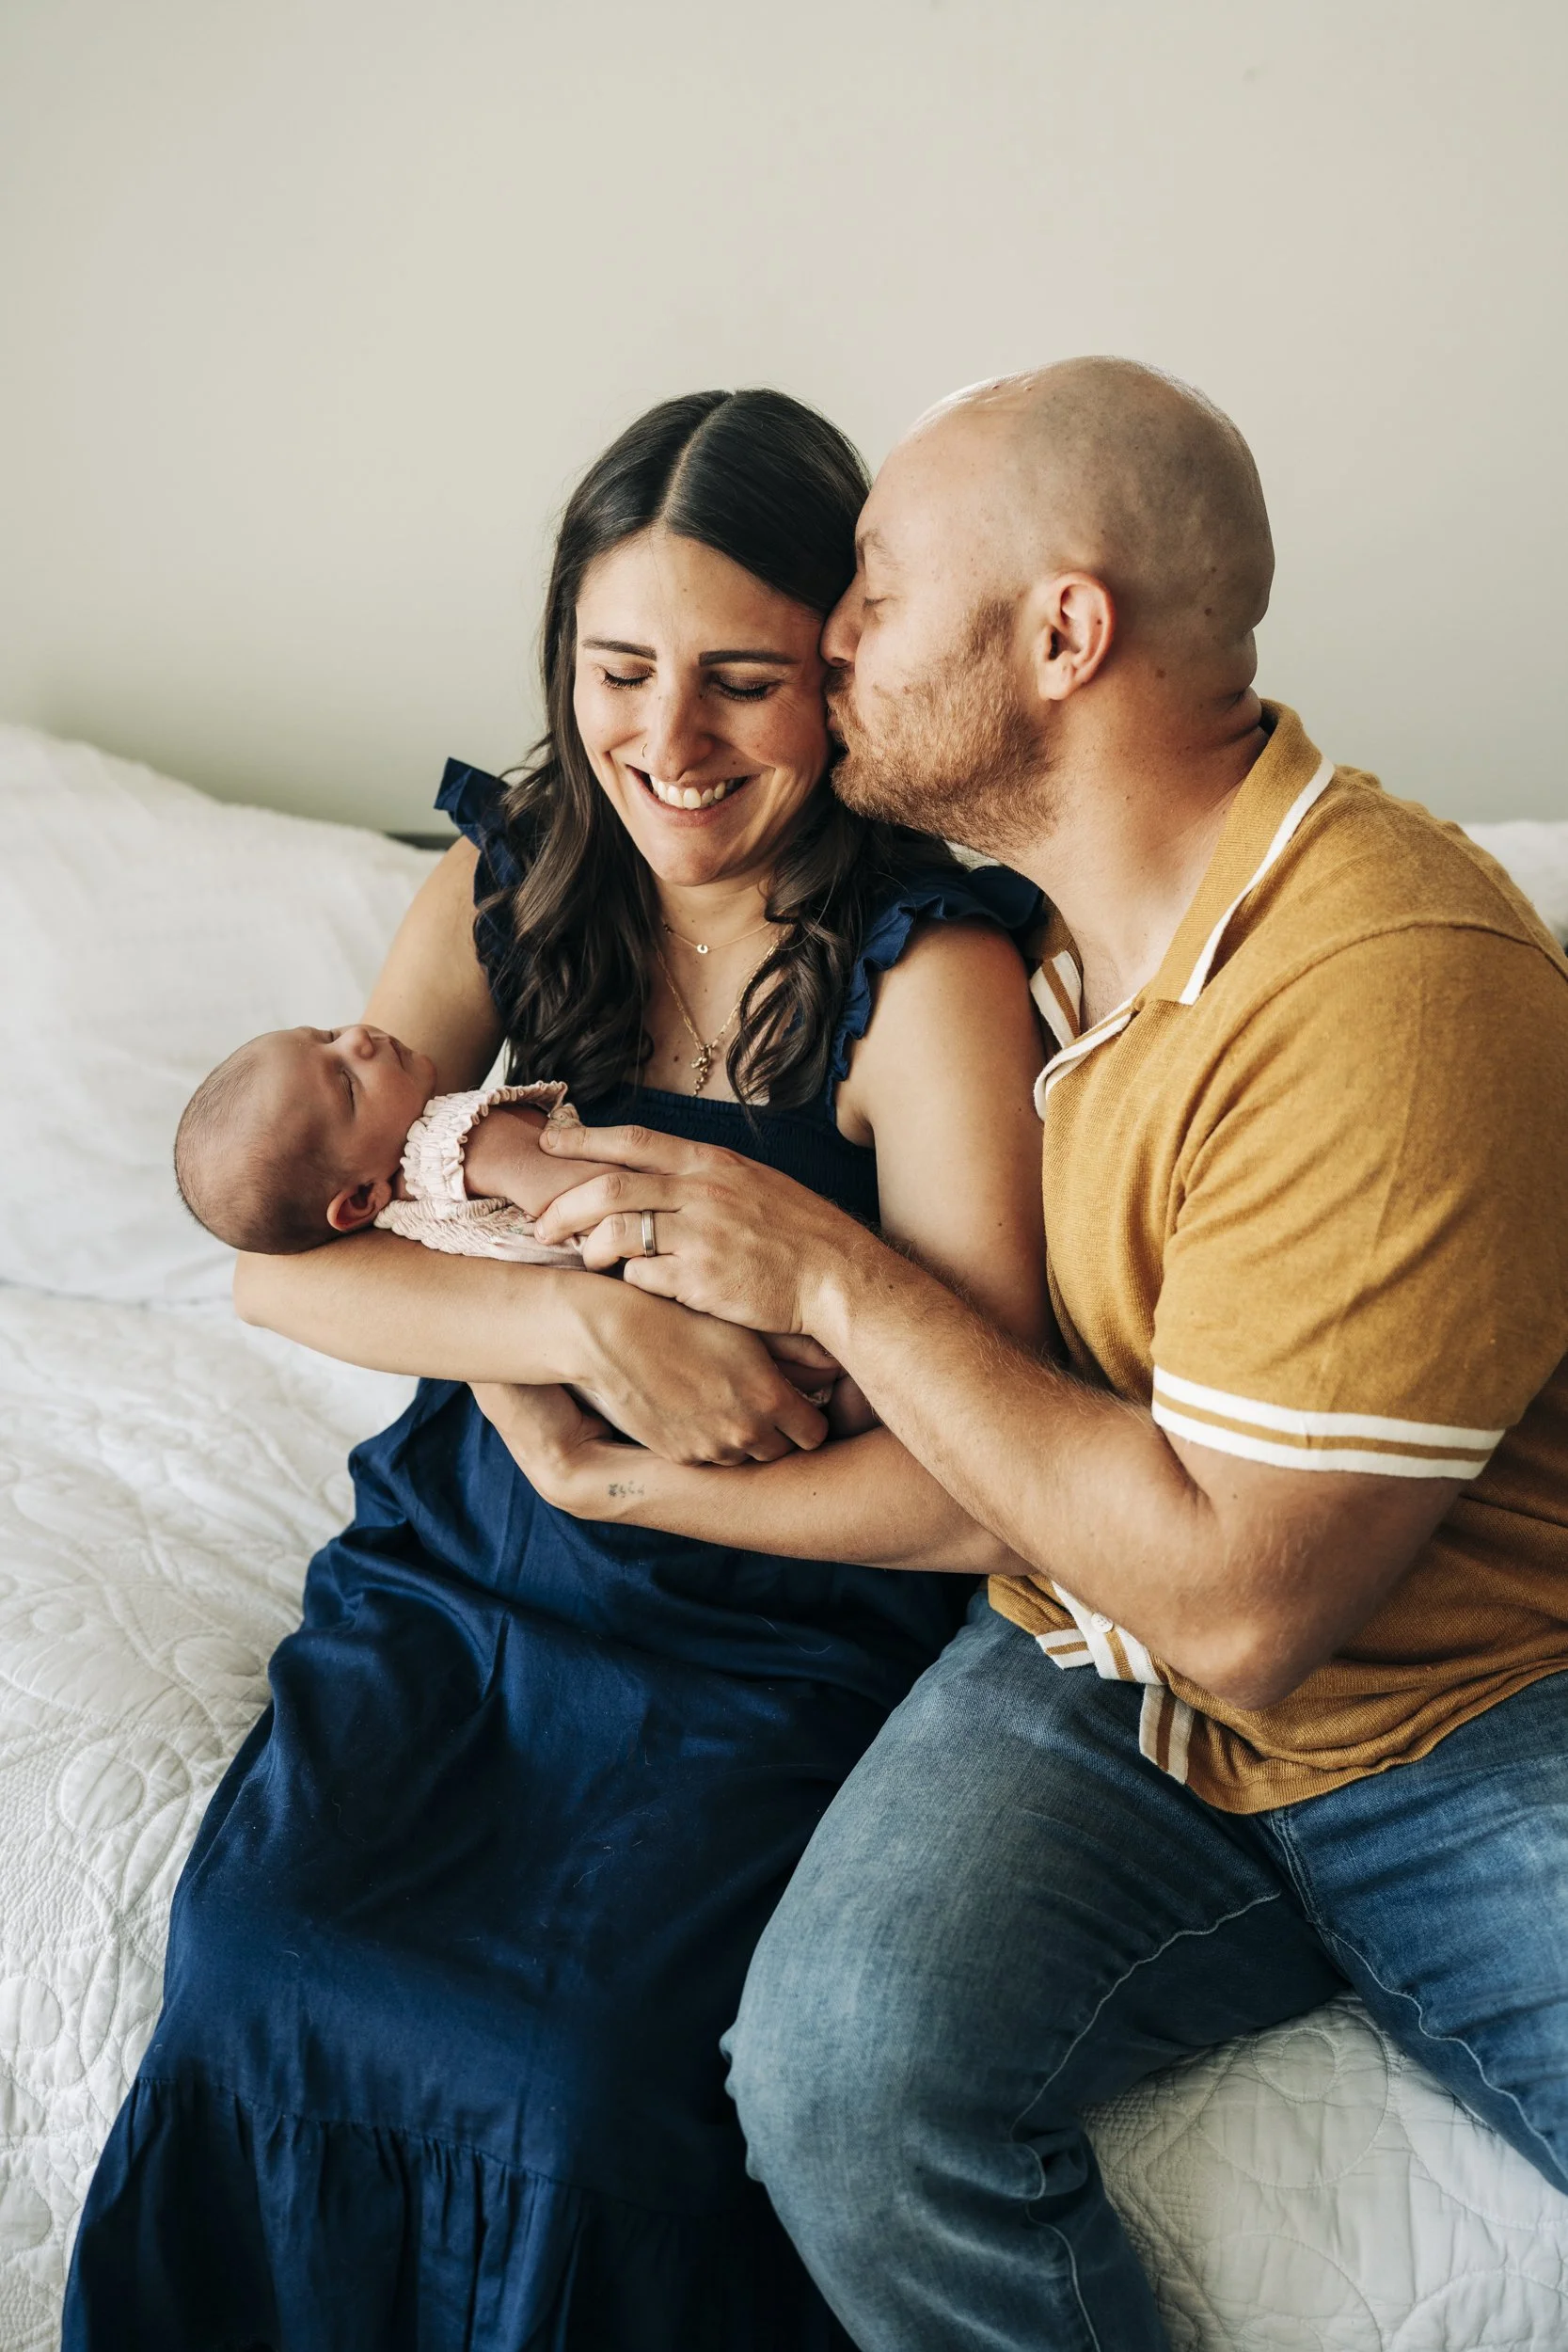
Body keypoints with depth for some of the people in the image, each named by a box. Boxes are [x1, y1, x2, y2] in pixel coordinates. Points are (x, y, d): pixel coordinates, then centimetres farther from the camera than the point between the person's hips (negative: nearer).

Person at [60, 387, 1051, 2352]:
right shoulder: (509, 884, 0)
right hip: (458, 1561, 4)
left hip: (776, 1625, -3)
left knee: (576, 2060, -23)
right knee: (251, 1949, -18)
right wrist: (584, 1325, -23)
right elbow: (277, 1258, -6)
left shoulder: (930, 974, -15)